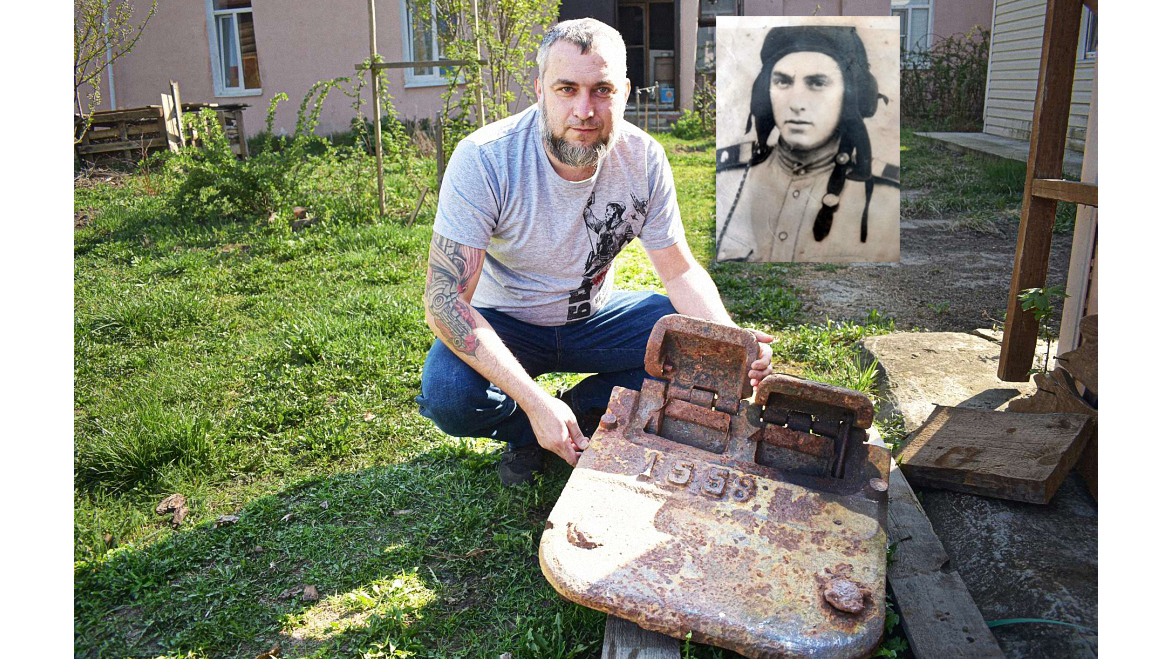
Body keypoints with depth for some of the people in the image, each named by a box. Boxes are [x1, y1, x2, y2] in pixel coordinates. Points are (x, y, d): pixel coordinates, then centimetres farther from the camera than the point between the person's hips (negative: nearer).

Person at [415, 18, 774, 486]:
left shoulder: (643, 159, -15)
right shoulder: (483, 160, -27)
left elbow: (680, 271, -6)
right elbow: (444, 298, -30)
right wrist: (534, 402, -39)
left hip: (593, 317, 3)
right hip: (503, 323, -2)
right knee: (449, 396, -32)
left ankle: (579, 414, 0)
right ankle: (528, 430, 3)